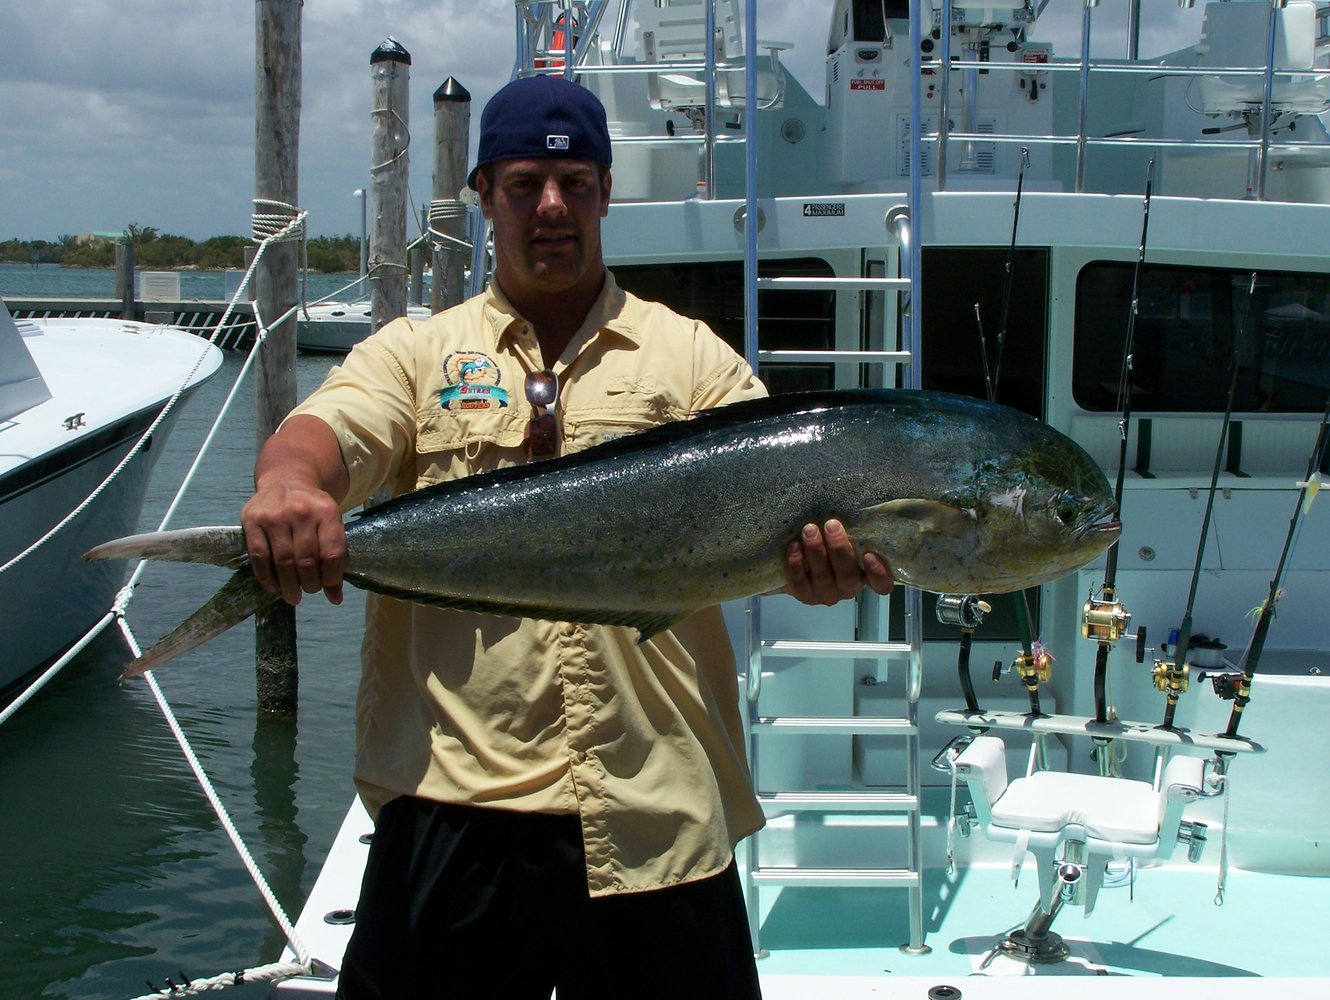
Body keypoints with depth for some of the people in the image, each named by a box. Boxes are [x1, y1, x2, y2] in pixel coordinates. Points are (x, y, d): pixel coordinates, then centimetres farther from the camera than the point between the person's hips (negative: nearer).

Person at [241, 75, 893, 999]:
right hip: (458, 803, 0)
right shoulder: (417, 352, 11)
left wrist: (824, 562, -24)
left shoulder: (692, 355, 11)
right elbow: (328, 433, -6)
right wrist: (288, 483, -31)